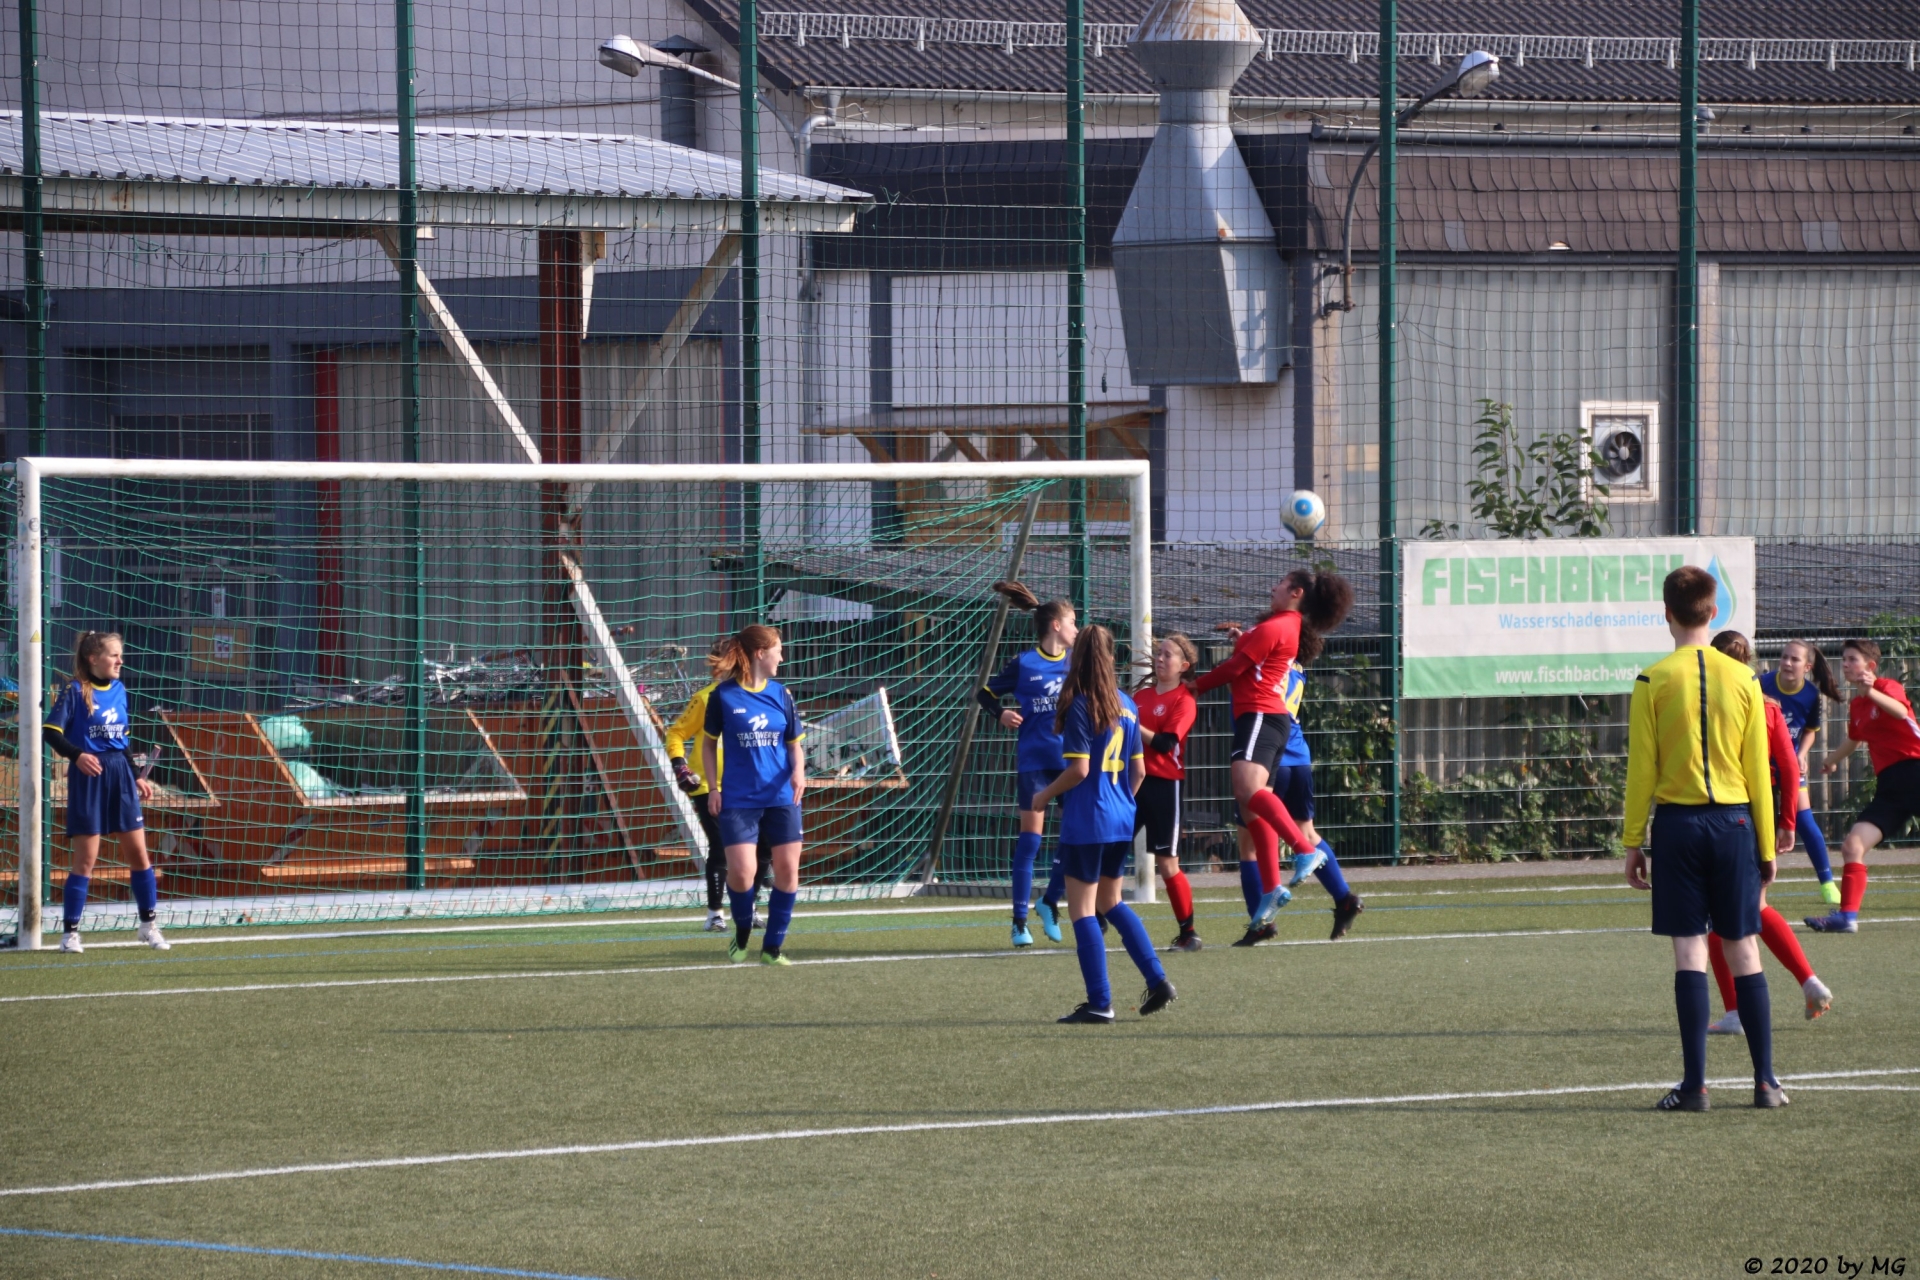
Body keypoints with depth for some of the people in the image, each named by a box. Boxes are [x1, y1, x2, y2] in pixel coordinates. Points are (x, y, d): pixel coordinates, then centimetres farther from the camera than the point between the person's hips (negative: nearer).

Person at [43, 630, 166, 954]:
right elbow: (50, 731, -15)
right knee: (86, 859, -5)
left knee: (138, 852, 6)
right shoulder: (75, 691, -8)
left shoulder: (118, 690, 10)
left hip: (119, 776, 6)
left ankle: (149, 926, 17)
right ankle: (70, 932, 4)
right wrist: (77, 755, -30)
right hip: (88, 777, -6)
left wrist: (137, 777, 17)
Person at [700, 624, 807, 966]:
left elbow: (794, 743, 13)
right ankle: (742, 934, 17)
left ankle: (772, 947, 11)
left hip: (781, 797, 3)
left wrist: (798, 770, -7)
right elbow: (709, 742, 7)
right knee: (741, 872, -12)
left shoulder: (780, 694, 6)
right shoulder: (724, 694, -3)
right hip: (739, 799, -3)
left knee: (787, 870, -1)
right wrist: (713, 787, -1)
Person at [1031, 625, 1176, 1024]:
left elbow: (1079, 769, -17)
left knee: (1082, 909, -1)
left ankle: (1099, 1003, -3)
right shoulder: (1126, 705, 8)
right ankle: (1157, 980, 12)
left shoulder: (1080, 706, -13)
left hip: (1086, 822, -7)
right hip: (1120, 821, 7)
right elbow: (1139, 769, 12)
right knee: (1111, 901, 21)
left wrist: (1045, 796, -2)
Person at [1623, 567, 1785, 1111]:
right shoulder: (1743, 679, 2)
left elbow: (1641, 769, -4)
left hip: (1677, 821, -2)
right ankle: (1766, 1081, 6)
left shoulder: (1652, 682, -5)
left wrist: (1633, 841, 3)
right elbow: (1758, 770, 5)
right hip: (1735, 821, 2)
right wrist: (1766, 845, 11)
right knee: (1743, 949, 7)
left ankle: (1695, 1084, -5)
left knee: (1689, 950, -1)